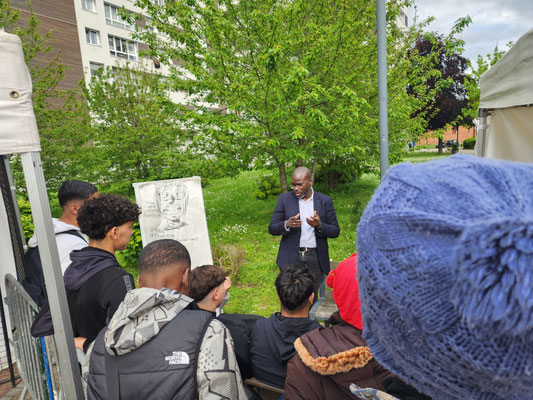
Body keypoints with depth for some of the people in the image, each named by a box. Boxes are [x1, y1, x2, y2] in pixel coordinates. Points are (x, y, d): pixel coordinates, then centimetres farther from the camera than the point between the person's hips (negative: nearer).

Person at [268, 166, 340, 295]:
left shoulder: (325, 201, 2)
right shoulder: (284, 199, 1)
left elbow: (335, 231, 3)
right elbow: (272, 228, 0)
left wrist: (320, 226, -18)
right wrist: (286, 225, -22)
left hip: (315, 259, 1)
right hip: (290, 258, 0)